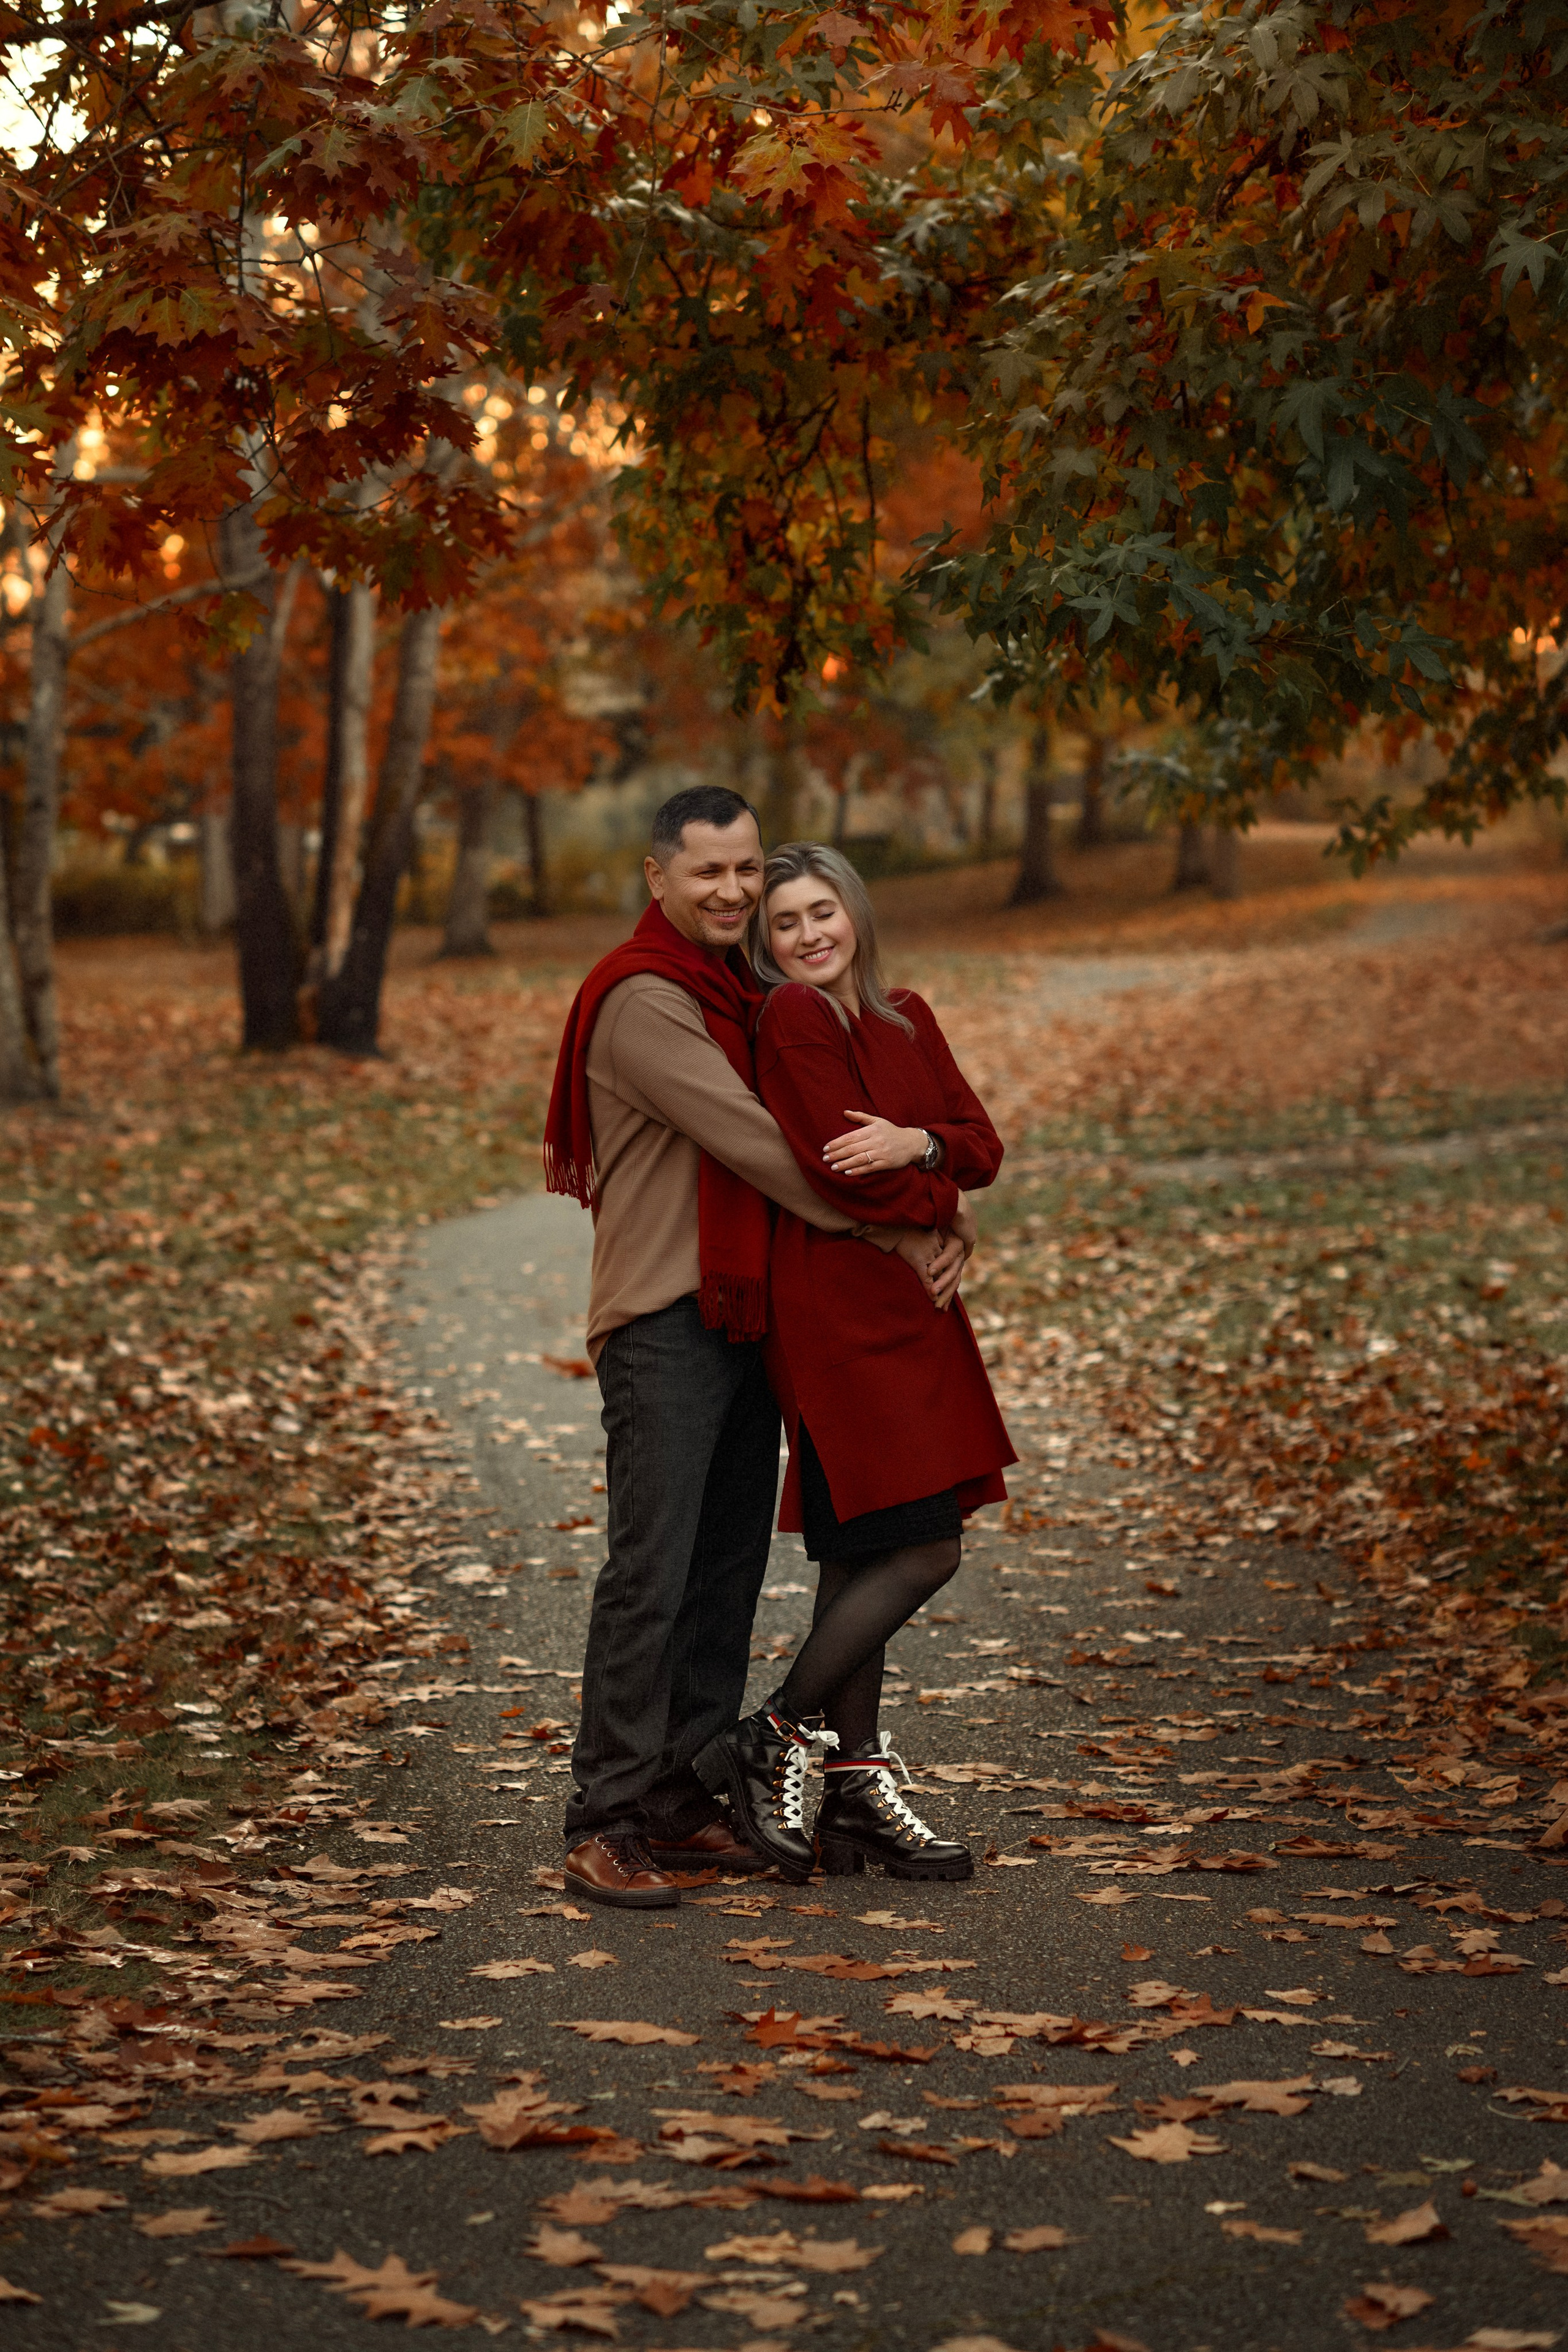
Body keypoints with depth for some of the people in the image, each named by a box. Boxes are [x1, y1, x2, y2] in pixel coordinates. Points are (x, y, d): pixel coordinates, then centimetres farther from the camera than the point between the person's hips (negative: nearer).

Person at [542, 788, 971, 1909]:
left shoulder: (744, 995, 17)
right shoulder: (643, 1000, -11)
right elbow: (753, 1144, -17)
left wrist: (932, 1221, -4)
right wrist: (892, 1231, -12)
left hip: (744, 1313, 9)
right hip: (664, 1320, -9)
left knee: (729, 1568, 10)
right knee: (650, 1573, -10)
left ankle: (684, 1805, 18)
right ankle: (606, 1826, -6)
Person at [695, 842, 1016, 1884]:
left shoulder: (907, 1017, 14)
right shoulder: (791, 1018, -10)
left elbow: (983, 1148, 7)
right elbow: (842, 1175, -16)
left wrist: (913, 1143, -13)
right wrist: (938, 1189, -1)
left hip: (907, 1308, 8)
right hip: (833, 1309, -8)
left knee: (862, 1559, 10)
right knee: (924, 1550, -10)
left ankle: (855, 1791, 15)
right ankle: (772, 1744, 1)